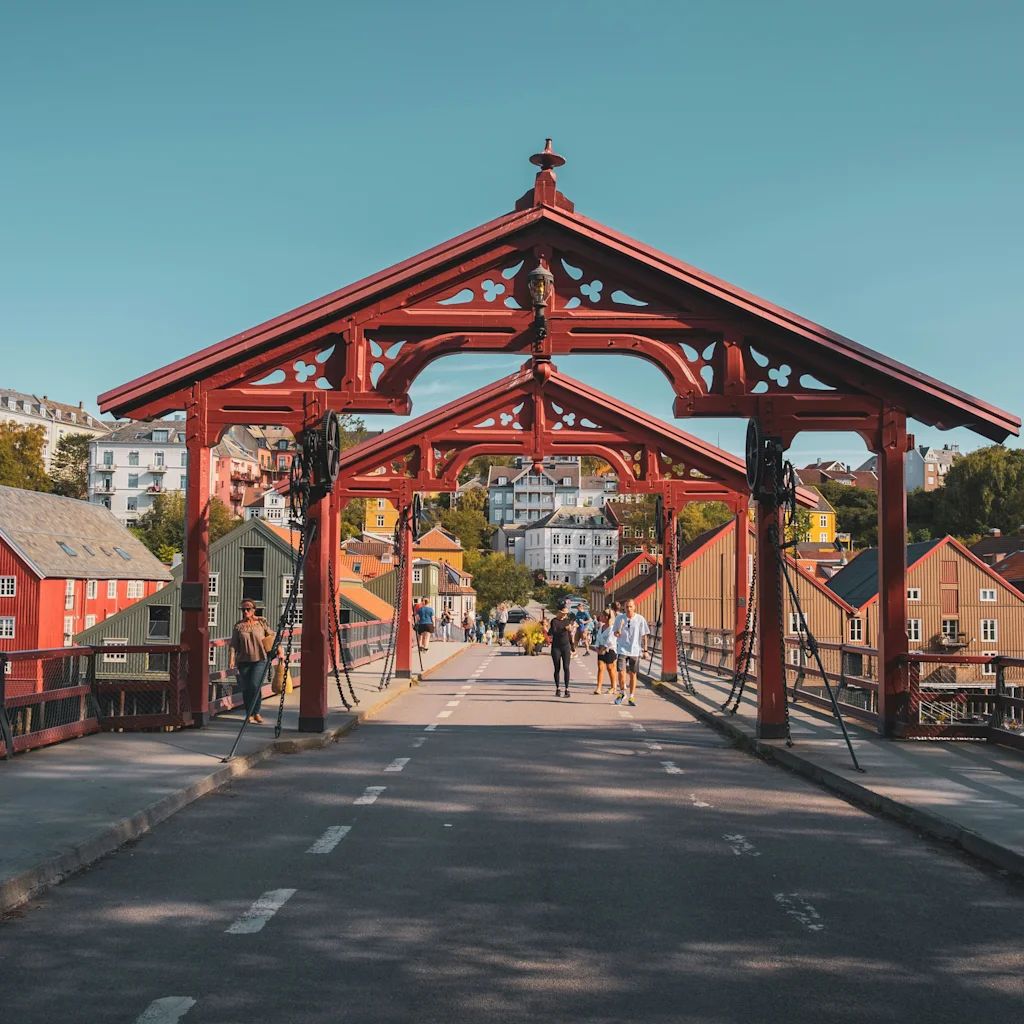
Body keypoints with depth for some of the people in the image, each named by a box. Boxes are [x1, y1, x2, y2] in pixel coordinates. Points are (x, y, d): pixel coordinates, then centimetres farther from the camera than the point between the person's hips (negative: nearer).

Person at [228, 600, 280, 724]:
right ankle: (249, 714, 18)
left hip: (260, 659, -2)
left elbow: (272, 637, 7)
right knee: (246, 688, 3)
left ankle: (257, 713, 2)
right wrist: (231, 659, -12)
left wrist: (279, 652, 2)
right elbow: (234, 644, -1)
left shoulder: (262, 622, 1)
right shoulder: (239, 626, 2)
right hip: (244, 661, 2)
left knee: (255, 685, -14)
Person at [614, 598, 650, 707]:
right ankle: (622, 693, 15)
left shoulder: (640, 619, -2)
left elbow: (644, 636, 3)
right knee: (621, 673, -8)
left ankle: (631, 697, 15)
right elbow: (616, 634, 11)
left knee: (633, 674, 5)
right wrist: (617, 633, -14)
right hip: (622, 650, 1)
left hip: (635, 651, -1)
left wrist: (645, 650, 1)